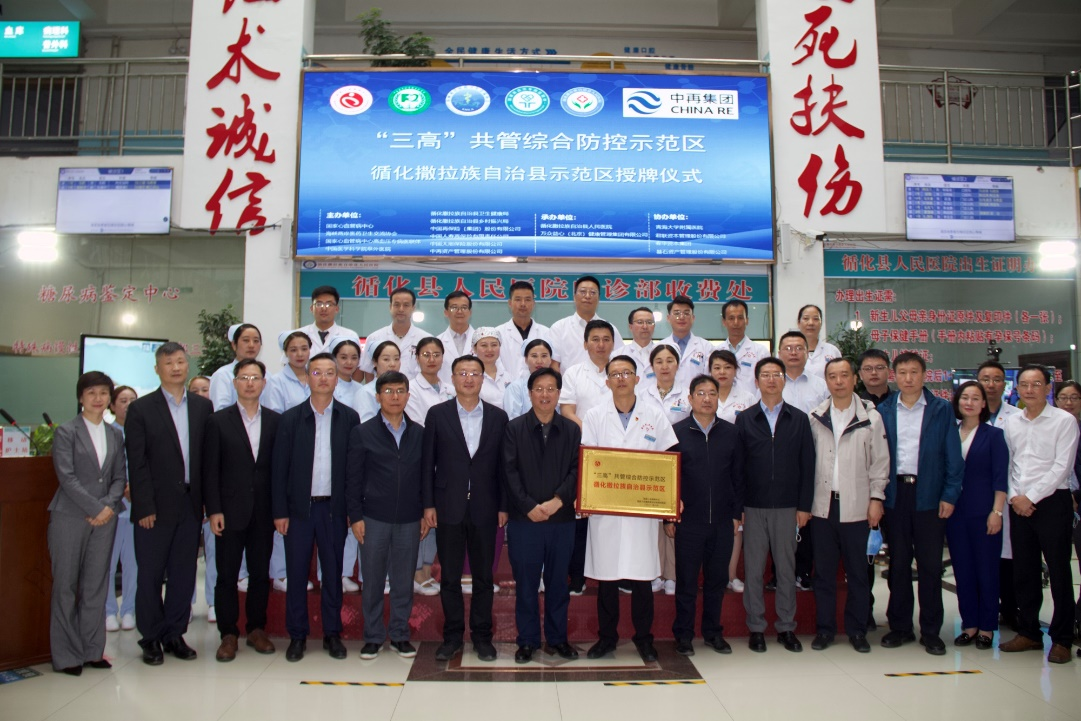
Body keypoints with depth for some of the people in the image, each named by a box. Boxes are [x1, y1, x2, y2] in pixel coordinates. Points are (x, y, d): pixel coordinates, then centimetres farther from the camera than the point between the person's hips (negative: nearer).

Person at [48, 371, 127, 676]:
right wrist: (96, 508, -14)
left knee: (96, 585, 7)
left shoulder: (115, 435, 12)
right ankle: (66, 655, 10)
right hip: (70, 517, -4)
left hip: (105, 518, 4)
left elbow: (119, 476, 10)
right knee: (66, 585, 2)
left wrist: (109, 505, -7)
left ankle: (92, 650, 15)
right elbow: (67, 477, -10)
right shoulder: (66, 432, -2)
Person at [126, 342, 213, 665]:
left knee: (184, 574, 9)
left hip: (190, 505, 3)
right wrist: (144, 507, -11)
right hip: (156, 506, -3)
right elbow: (137, 463, -6)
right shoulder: (140, 409, -1)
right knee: (150, 575, 7)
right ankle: (151, 638, 20)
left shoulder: (203, 406, 8)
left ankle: (175, 634, 22)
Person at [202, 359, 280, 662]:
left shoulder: (275, 421, 6)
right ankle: (228, 634, 16)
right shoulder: (218, 421, 1)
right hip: (231, 511, -2)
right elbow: (211, 469, -2)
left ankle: (256, 629, 23)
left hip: (263, 512, 2)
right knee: (227, 575, 4)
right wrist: (214, 510, -8)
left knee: (260, 574, 9)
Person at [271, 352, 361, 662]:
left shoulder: (349, 418, 2)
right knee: (296, 573, 6)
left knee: (333, 572, 8)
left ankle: (332, 633, 22)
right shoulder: (290, 419, 2)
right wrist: (279, 511, -3)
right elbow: (279, 468, 1)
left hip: (334, 508, 0)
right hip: (299, 508, 0)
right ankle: (297, 635, 20)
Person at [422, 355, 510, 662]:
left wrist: (503, 506, 1)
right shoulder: (437, 414, 1)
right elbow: (428, 462, 1)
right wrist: (428, 504, -4)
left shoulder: (498, 417, 4)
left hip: (484, 509, 1)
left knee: (484, 576, 9)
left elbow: (502, 464, 4)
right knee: (450, 576, 8)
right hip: (449, 507, -1)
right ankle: (452, 636, 21)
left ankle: (482, 635, 23)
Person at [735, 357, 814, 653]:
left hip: (788, 506, 1)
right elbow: (737, 465, 2)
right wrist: (738, 506, -3)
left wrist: (804, 506, -2)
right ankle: (756, 628, 15)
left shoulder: (799, 419, 6)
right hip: (753, 507, 0)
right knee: (753, 568, 4)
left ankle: (786, 627, 19)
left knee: (787, 568, 7)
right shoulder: (744, 420, 4)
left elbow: (807, 465, 4)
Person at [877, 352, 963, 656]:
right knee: (898, 563, 8)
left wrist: (949, 495, -6)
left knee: (931, 564, 4)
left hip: (928, 495, -1)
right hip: (895, 494, 1)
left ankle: (931, 631, 15)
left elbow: (953, 457, 1)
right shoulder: (883, 410, 6)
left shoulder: (942, 409, 3)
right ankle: (900, 627, 19)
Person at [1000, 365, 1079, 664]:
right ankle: (1029, 633, 21)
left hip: (1052, 502, -5)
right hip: (1019, 505, 5)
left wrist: (1030, 497, -13)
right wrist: (1013, 496, -3)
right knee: (1023, 572, 10)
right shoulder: (1011, 423, 10)